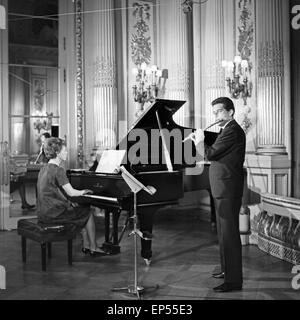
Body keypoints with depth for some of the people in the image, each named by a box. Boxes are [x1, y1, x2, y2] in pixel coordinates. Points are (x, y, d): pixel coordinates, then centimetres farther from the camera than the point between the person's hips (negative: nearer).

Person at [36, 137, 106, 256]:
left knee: (83, 211, 22)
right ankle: (93, 248, 19)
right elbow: (71, 192, -17)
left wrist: (69, 202, 14)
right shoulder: (58, 170, -17)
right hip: (53, 213, -9)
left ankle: (86, 246, 23)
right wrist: (83, 191, 3)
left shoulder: (44, 168, 11)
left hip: (43, 212, 9)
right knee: (88, 213, 10)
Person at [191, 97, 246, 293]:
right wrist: (201, 141, 9)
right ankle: (228, 270, 33)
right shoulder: (229, 130, 18)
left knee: (229, 234, -6)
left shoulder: (233, 130, -15)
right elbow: (216, 154, 18)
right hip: (223, 190, 11)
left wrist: (200, 143, -4)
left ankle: (234, 280, 1)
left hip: (228, 190, -11)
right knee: (224, 232, 19)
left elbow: (211, 154, -22)